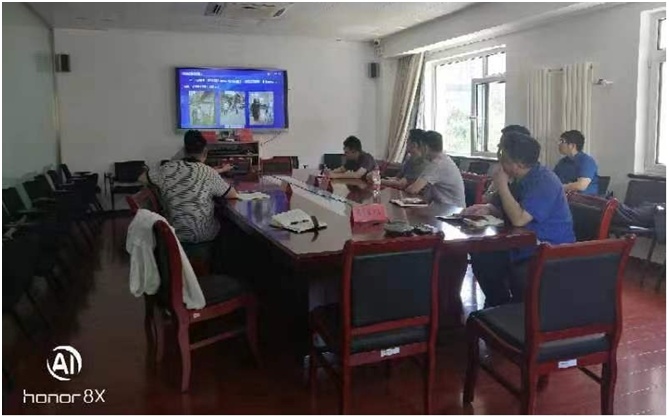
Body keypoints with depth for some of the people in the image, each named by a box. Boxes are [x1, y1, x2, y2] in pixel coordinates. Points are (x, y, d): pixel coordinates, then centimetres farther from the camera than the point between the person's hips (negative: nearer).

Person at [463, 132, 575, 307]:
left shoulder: (544, 182, -21)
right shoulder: (522, 179, 8)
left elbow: (519, 219, -29)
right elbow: (510, 212, 19)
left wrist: (502, 186, -19)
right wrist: (487, 209, -1)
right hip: (526, 247, 9)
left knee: (520, 276, -34)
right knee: (481, 257, 0)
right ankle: (500, 305, 16)